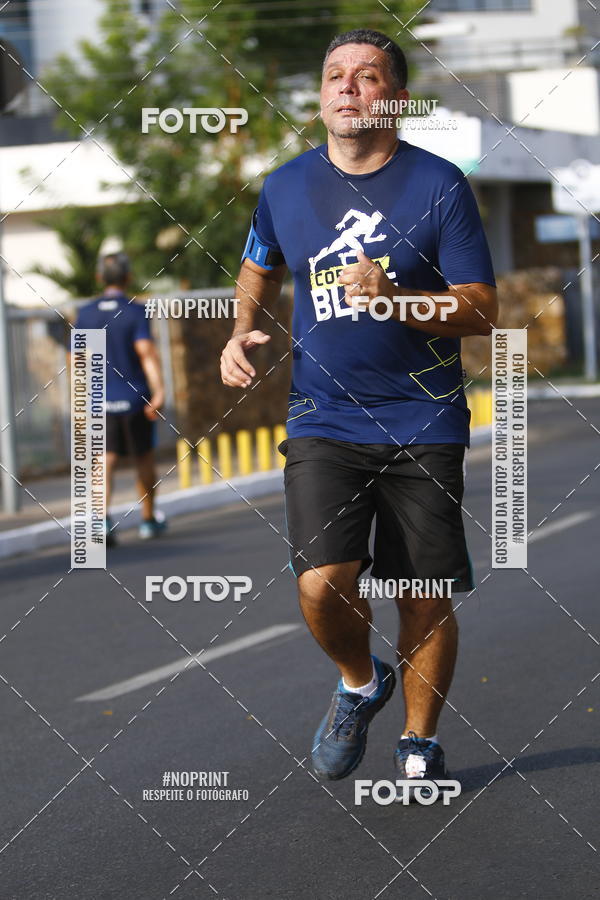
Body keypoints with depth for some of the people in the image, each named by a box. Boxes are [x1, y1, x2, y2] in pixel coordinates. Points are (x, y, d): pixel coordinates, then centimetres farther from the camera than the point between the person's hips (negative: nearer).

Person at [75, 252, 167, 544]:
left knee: (106, 461, -4)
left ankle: (103, 517, -26)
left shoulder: (85, 314, 4)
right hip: (135, 397, -2)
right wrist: (159, 390, -25)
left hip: (100, 399, 2)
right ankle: (148, 520, 27)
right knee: (144, 460, 14)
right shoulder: (135, 312, -8)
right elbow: (147, 352, -19)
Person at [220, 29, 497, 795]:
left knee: (427, 602, 2)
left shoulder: (440, 185, -5)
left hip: (424, 424, -1)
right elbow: (259, 268, 25)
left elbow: (481, 311, -7)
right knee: (321, 585, -15)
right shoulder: (285, 187, 5)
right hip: (324, 422, 2)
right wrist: (240, 333, 6)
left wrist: (394, 296, -22)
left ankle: (419, 747, 24)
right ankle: (360, 683, 18)